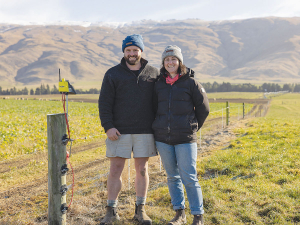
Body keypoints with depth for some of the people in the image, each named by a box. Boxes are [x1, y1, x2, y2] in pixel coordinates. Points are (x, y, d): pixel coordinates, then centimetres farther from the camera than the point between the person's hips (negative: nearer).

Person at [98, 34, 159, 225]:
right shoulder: (113, 74, 4)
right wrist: (108, 127, -11)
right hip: (119, 132, -1)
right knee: (115, 170, 1)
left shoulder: (154, 74, 7)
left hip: (145, 132, 1)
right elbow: (105, 103, 0)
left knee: (142, 169, 7)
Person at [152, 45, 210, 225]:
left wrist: (193, 128, 9)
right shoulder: (159, 84, 8)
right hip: (163, 138, 4)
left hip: (185, 139, -4)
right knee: (172, 177, 11)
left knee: (189, 178, -4)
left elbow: (203, 109, 3)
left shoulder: (190, 82, -3)